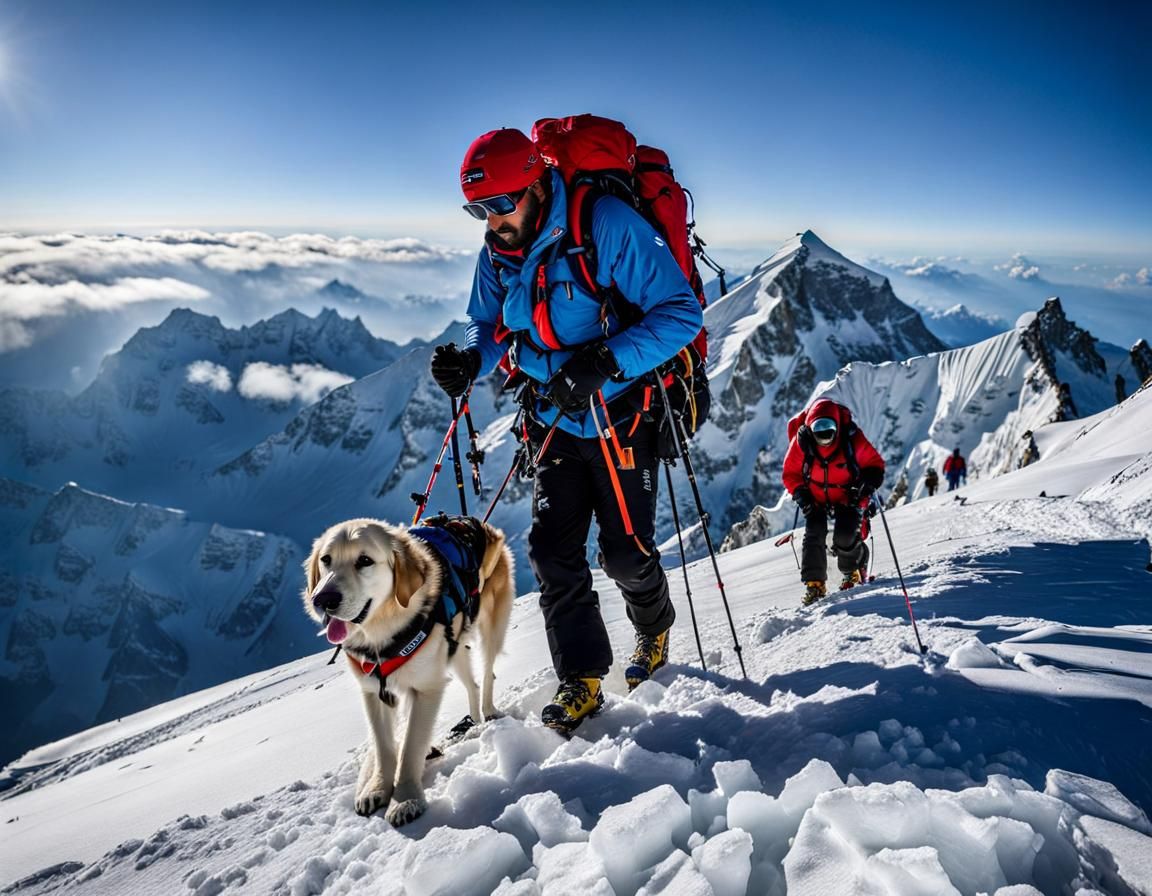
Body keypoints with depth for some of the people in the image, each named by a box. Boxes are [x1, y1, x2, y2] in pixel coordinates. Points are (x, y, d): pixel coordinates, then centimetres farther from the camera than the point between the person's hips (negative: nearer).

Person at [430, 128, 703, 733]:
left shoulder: (609, 226, -21)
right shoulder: (497, 253, -1)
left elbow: (681, 313, -23)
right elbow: (491, 327, 12)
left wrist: (602, 364, -34)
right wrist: (470, 360, -13)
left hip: (622, 418, -5)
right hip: (554, 424, 5)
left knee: (625, 552, 3)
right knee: (552, 550, -2)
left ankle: (655, 631, 36)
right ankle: (582, 681, 12)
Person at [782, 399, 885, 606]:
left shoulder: (852, 439, -22)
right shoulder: (801, 442, -18)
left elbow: (875, 463, -5)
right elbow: (791, 472, -4)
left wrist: (869, 483, -23)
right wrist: (800, 494, -18)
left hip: (848, 497, -1)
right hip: (816, 498, 2)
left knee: (845, 538, -15)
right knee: (814, 536, -14)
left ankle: (854, 571, 16)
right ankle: (814, 584, -6)